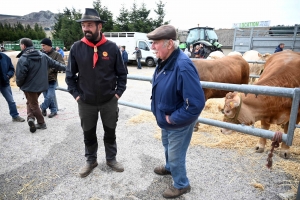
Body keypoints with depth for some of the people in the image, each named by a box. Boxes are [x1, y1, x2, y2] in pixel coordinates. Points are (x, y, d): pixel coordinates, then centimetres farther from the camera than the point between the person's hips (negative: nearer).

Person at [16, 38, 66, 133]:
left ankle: (41, 123, 11)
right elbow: (54, 63, 8)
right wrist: (65, 68, 18)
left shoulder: (23, 59, -18)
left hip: (30, 86, -6)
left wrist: (19, 84, -1)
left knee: (33, 104, 9)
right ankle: (31, 118, 10)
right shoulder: (43, 55, 2)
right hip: (41, 85, 6)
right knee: (31, 102, 21)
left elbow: (20, 75, -20)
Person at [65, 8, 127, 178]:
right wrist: (76, 94, -2)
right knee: (88, 134, 17)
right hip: (86, 103, 1)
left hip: (109, 101, 0)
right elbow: (70, 75, 3)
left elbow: (122, 73, 0)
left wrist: (118, 93, -5)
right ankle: (91, 161, 39)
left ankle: (111, 159, 37)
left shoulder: (112, 47, -7)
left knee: (110, 132, 16)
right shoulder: (76, 48, -6)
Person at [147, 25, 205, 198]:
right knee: (168, 147, 30)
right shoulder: (164, 61, -4)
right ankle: (169, 168, 59)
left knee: (176, 155, 11)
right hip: (165, 119, 9)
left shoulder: (183, 66, -33)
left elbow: (196, 103, -35)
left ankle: (181, 185, 38)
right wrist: (161, 114, 6)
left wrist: (173, 118, -24)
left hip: (179, 123, -9)